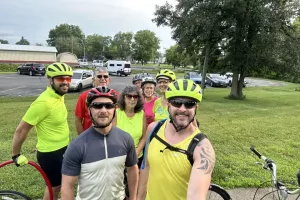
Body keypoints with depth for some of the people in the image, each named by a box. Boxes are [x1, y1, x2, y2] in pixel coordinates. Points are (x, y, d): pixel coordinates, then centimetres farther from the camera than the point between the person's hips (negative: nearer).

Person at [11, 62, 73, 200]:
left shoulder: (59, 96, 0)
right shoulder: (44, 102, -27)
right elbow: (21, 130, -21)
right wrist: (16, 155, -11)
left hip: (62, 149, 8)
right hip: (50, 154, -8)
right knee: (54, 187, 11)